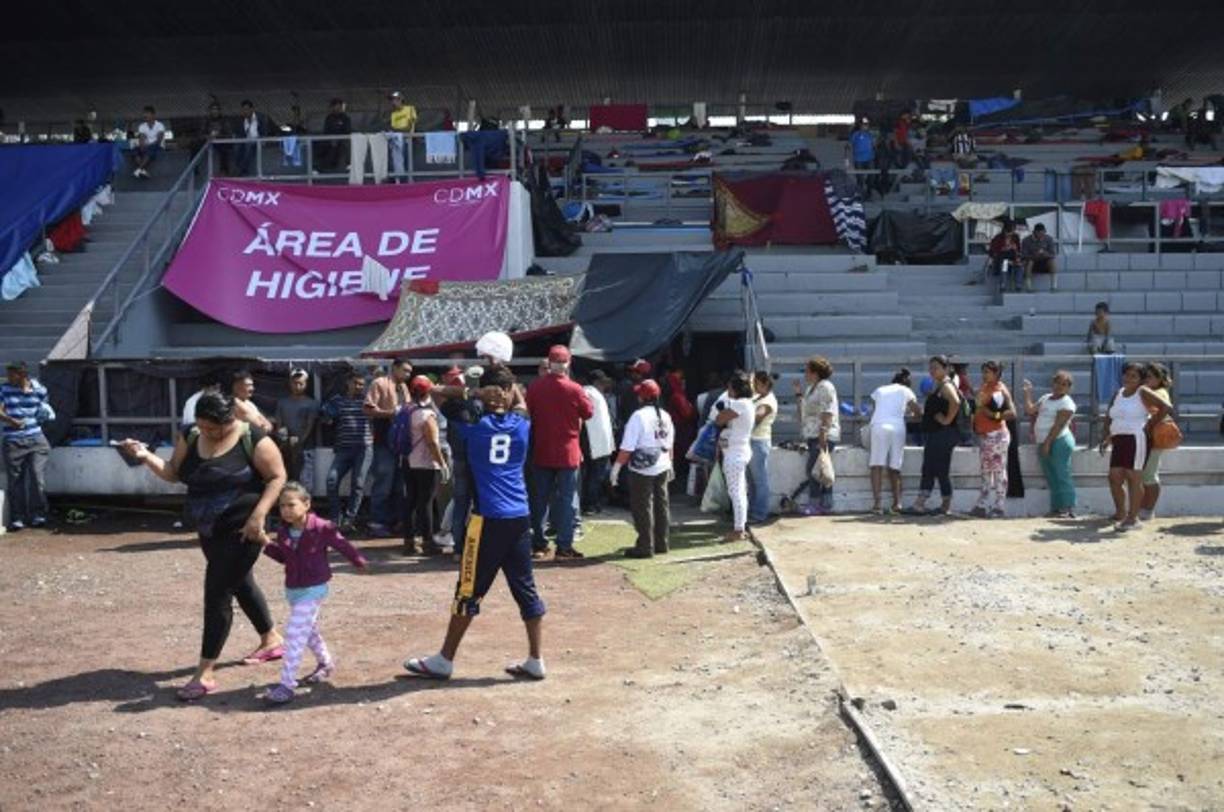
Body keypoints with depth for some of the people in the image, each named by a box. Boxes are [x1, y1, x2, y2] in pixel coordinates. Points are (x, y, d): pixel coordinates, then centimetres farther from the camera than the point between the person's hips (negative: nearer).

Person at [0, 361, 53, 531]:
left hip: (36, 440, 0)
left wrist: (46, 413, 3)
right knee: (15, 480, 1)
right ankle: (17, 517, 11)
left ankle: (37, 514, 6)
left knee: (37, 476, -8)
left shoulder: (39, 390, 3)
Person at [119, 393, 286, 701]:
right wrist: (145, 456, -9)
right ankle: (271, 640, 41)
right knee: (240, 583, 21)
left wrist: (258, 515, -23)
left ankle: (205, 673, -1)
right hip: (210, 530, 8)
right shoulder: (191, 438, 1)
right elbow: (173, 473, 8)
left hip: (241, 530, -8)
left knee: (217, 595, -8)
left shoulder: (253, 440, -17)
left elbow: (277, 477, -14)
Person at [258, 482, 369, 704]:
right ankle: (325, 663, 47)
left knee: (295, 633, -14)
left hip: (313, 588, -7)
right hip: (292, 588, 7)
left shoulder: (321, 528, -18)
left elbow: (342, 545, -4)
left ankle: (287, 684, -13)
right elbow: (282, 556, 11)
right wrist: (268, 544, -6)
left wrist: (359, 562, 9)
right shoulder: (284, 531, -1)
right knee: (309, 630, 23)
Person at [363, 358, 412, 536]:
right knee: (383, 483, -7)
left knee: (397, 484, 11)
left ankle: (390, 520, 20)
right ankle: (376, 522, 0)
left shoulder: (403, 387, 17)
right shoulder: (379, 383, -5)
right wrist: (391, 412, -19)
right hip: (385, 441, -8)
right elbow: (369, 409, -13)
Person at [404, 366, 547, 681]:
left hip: (489, 520, -4)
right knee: (526, 590, 10)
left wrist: (473, 394, 0)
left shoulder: (475, 424, -2)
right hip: (520, 519, 4)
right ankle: (535, 661, 14)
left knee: (470, 591, 3)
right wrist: (509, 402, 18)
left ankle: (444, 661, 13)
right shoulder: (523, 425, 8)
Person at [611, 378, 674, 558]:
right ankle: (661, 543, 22)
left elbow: (627, 447, -18)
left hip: (642, 470, -7)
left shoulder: (639, 416, -16)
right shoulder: (665, 416, 5)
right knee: (661, 504, 14)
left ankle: (645, 546, 3)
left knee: (642, 507, 1)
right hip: (662, 468, 7)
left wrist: (617, 466, -11)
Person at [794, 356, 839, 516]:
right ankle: (826, 504, 14)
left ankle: (814, 505, -9)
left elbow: (828, 412, -17)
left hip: (823, 435, -10)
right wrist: (799, 394, 14)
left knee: (813, 469, -12)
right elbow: (805, 409, 24)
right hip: (813, 435, 10)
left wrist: (823, 433, -23)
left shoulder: (825, 387, -10)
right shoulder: (811, 388, 19)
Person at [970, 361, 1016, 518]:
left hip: (996, 435, -9)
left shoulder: (1001, 390, -8)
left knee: (998, 471, -5)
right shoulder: (983, 388, 16)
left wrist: (995, 415, -25)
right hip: (983, 435, 9)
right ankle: (982, 506, 14)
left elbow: (1012, 413, -17)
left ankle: (999, 508, -3)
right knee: (985, 472, 11)